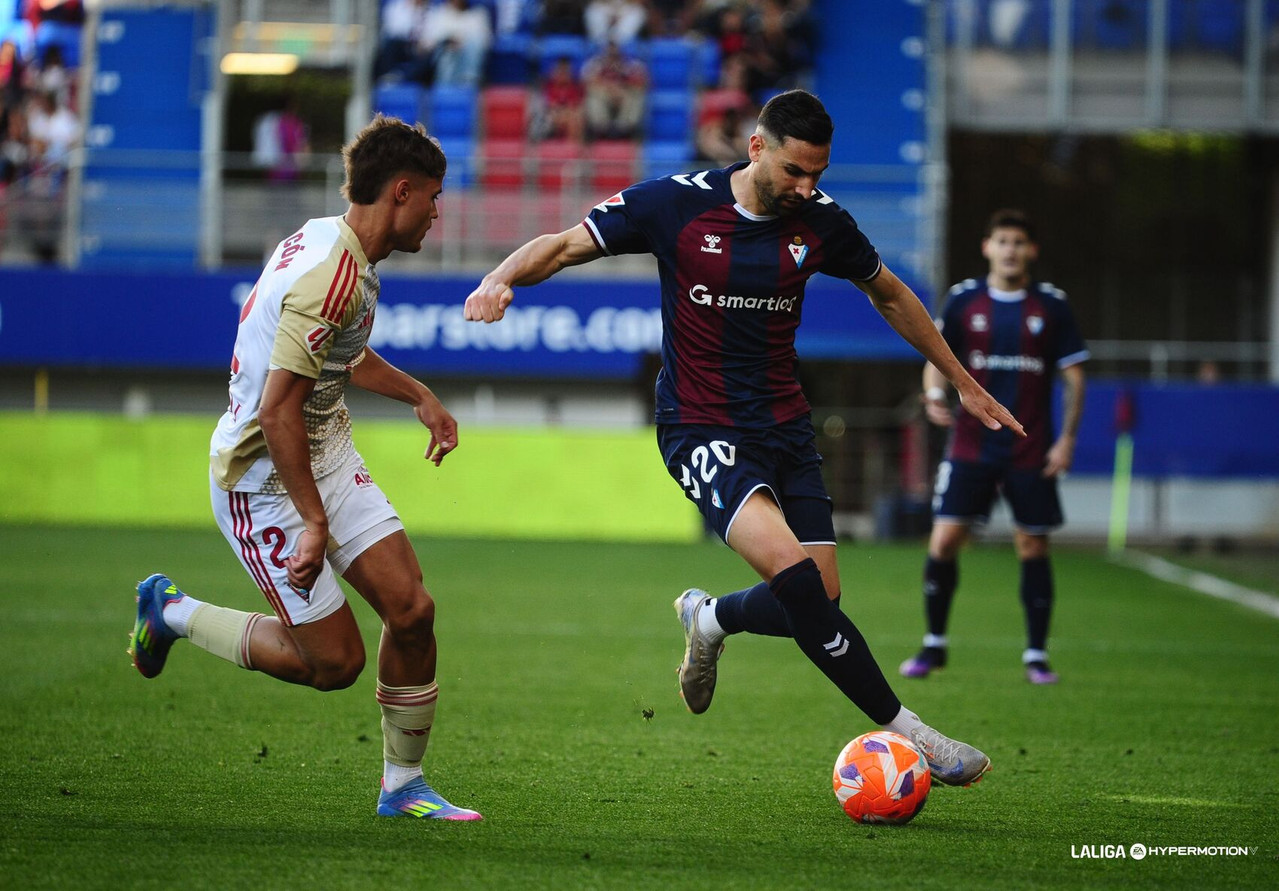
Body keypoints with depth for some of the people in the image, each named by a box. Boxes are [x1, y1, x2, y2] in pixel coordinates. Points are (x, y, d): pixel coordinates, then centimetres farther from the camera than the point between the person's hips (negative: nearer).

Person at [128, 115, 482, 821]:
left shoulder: (339, 248, 6)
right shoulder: (330, 275, -26)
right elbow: (278, 410, -29)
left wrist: (418, 396, 30)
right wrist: (315, 522, -26)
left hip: (327, 457, 9)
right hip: (262, 478, -9)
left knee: (411, 610, -2)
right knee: (333, 662, -3)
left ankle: (403, 785, 12)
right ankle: (173, 611, 17)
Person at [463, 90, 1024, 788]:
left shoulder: (820, 220, 0)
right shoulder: (676, 204, -11)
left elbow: (889, 294, 17)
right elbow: (565, 245, -5)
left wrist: (962, 382, 23)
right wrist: (503, 276, -26)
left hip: (785, 425, 5)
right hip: (701, 429, -5)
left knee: (816, 602, -1)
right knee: (791, 565, -26)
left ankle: (709, 620, 33)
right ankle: (899, 727, -20)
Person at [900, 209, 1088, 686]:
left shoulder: (1051, 305, 2)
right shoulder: (963, 300, 3)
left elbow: (1073, 374, 5)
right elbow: (937, 359, 8)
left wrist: (1067, 438, -2)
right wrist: (934, 393, -14)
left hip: (1030, 453, 0)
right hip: (971, 446, 0)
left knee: (1033, 548, 1)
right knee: (943, 541, -7)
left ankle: (1036, 655, 12)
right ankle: (934, 644, 9)